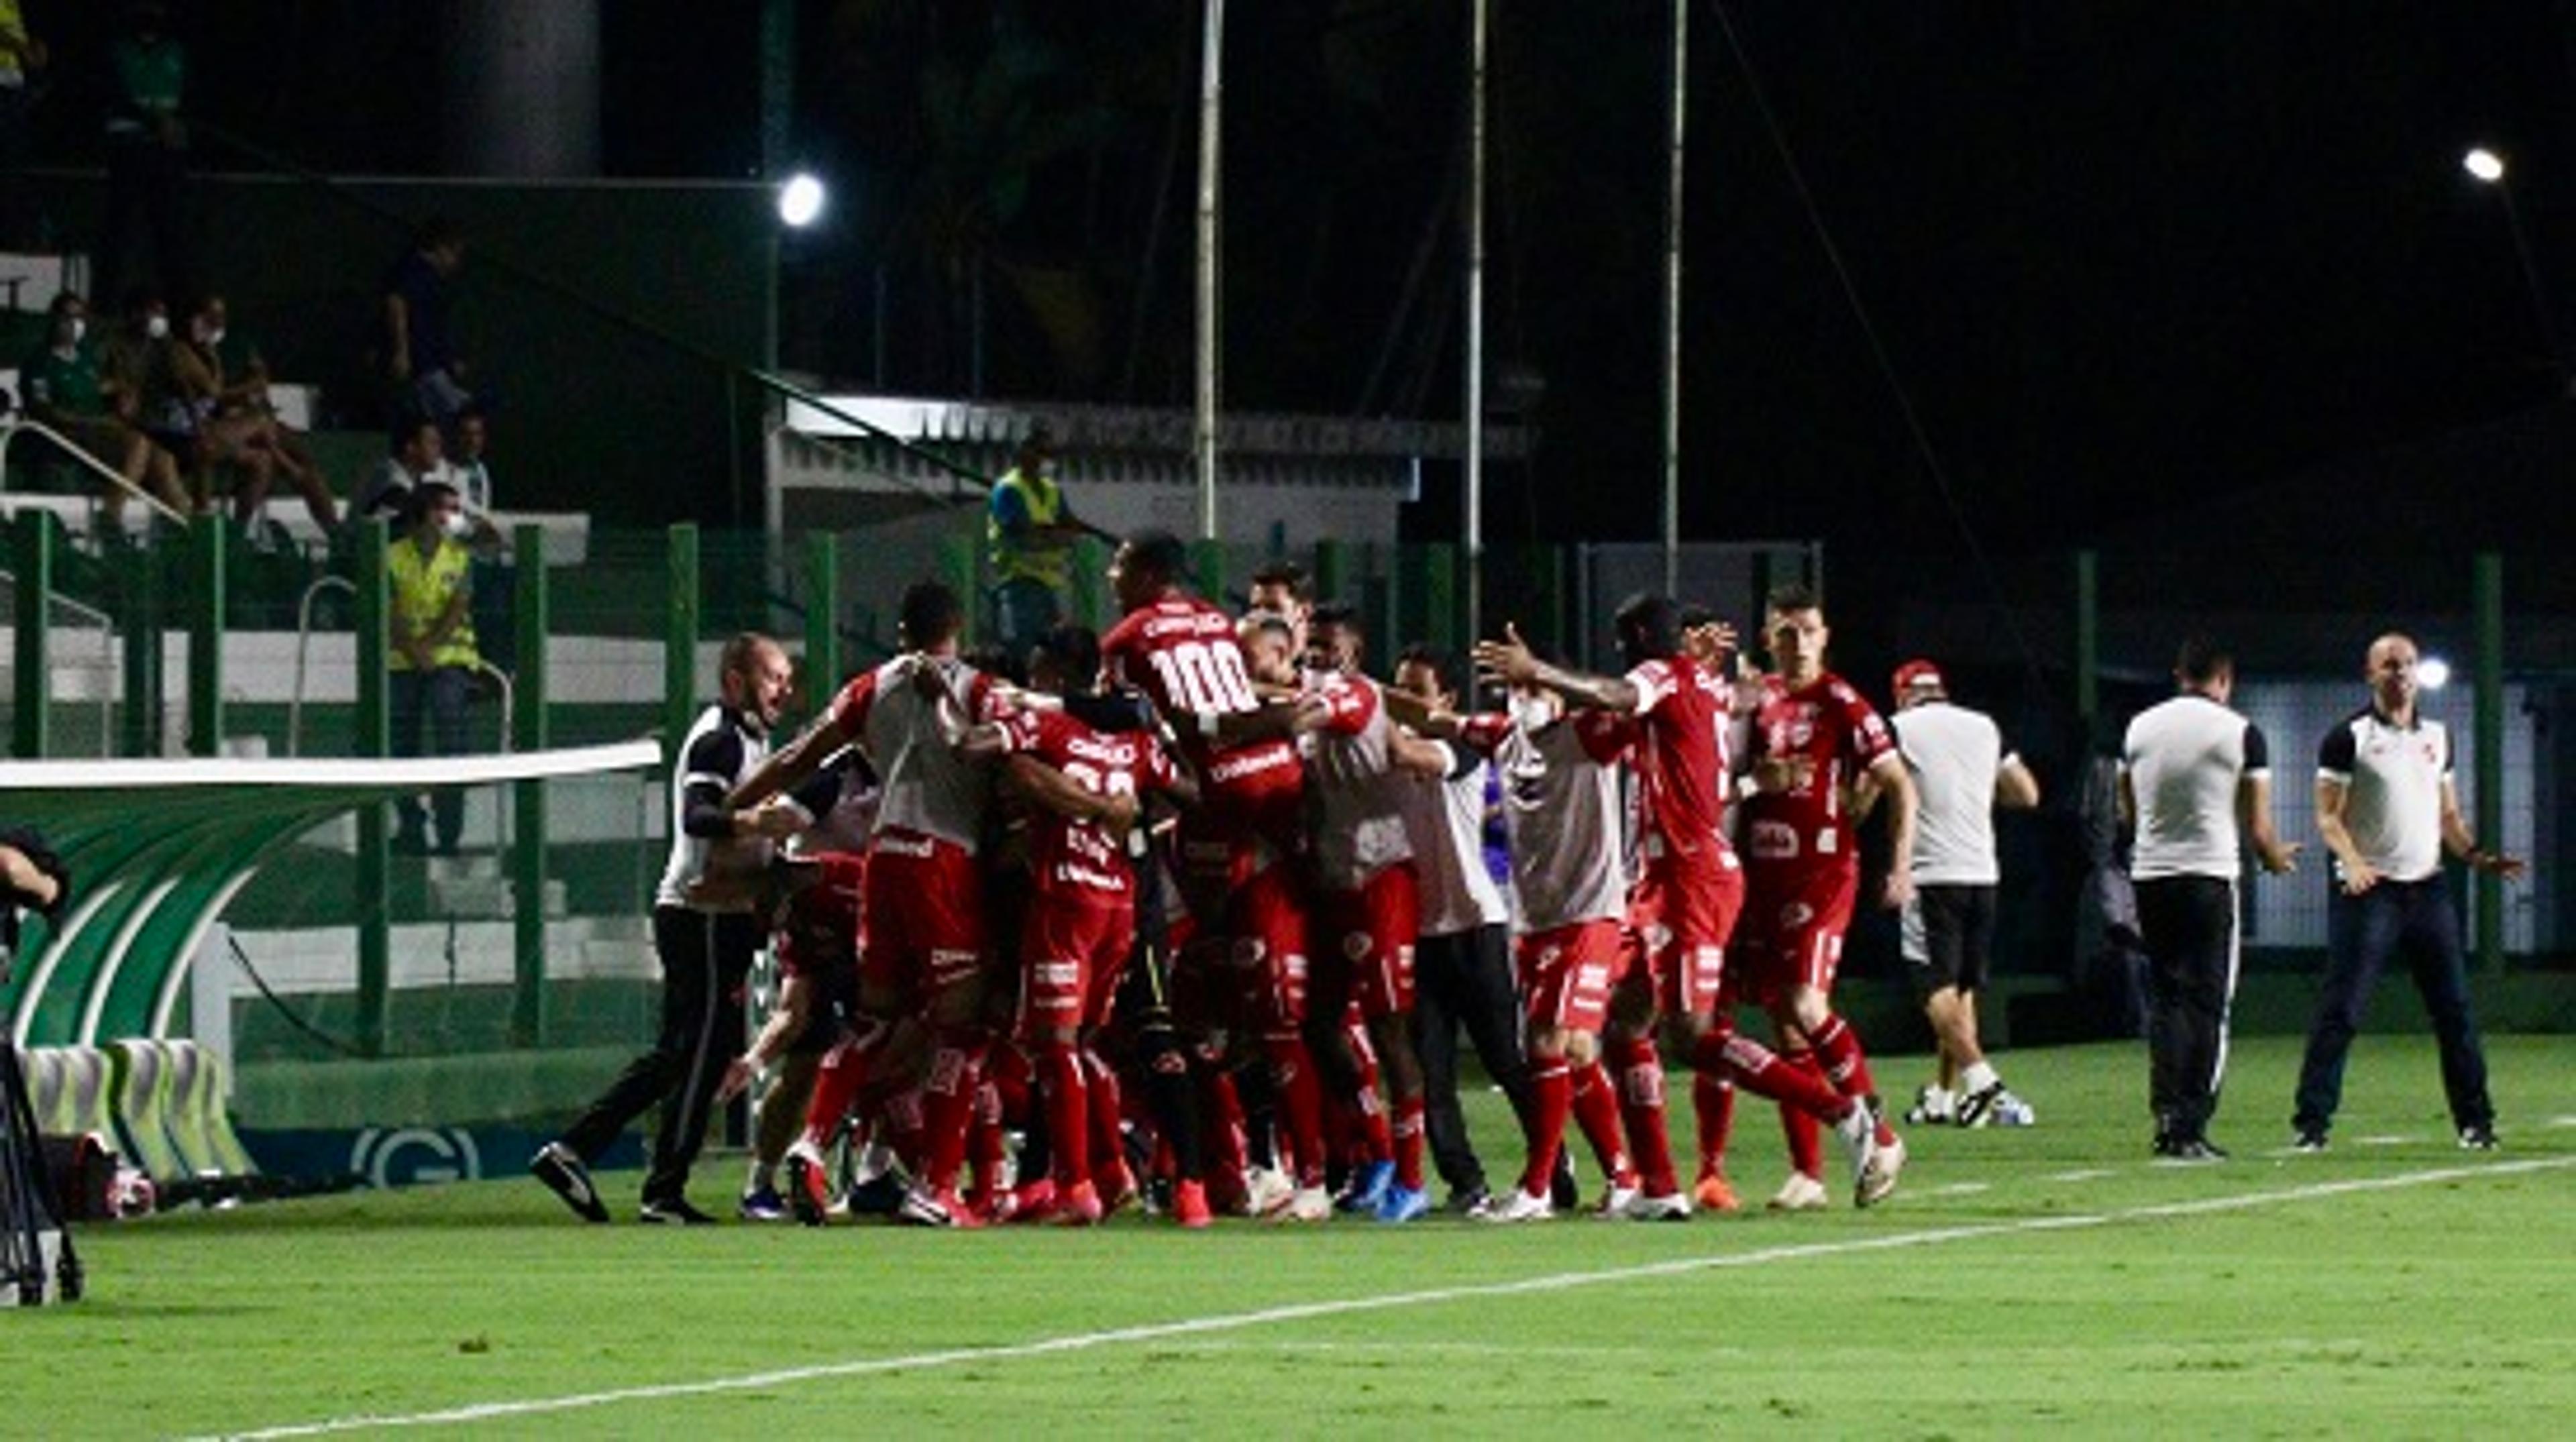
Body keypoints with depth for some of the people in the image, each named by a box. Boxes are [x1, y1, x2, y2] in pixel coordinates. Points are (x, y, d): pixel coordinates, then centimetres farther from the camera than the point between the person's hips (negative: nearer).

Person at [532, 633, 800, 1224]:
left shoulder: (746, 739, 21)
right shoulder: (719, 739, -12)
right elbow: (697, 815, -28)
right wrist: (750, 821, -46)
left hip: (718, 915, 10)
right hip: (703, 915, -10)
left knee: (676, 1054, 11)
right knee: (703, 1052, -8)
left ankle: (571, 1151, 10)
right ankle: (665, 1192, -5)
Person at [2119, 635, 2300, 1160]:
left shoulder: (2139, 728, 7)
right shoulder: (2240, 733, -5)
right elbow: (2257, 827, -3)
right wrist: (2276, 858, 19)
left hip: (2150, 875, 4)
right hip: (2210, 875, -4)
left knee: (2165, 998, 12)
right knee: (2207, 1004, 1)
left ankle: (2167, 1114, 2)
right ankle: (2190, 1128, -3)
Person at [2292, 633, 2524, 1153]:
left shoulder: (2436, 736, 16)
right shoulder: (2349, 737, -2)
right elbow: (2328, 814, -6)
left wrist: (2476, 854, 5)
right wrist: (2353, 862, -23)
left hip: (2427, 888, 5)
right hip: (2368, 891, -5)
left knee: (2454, 1008, 5)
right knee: (2341, 1010, -8)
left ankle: (2475, 1121, 12)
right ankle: (2311, 1122, -5)